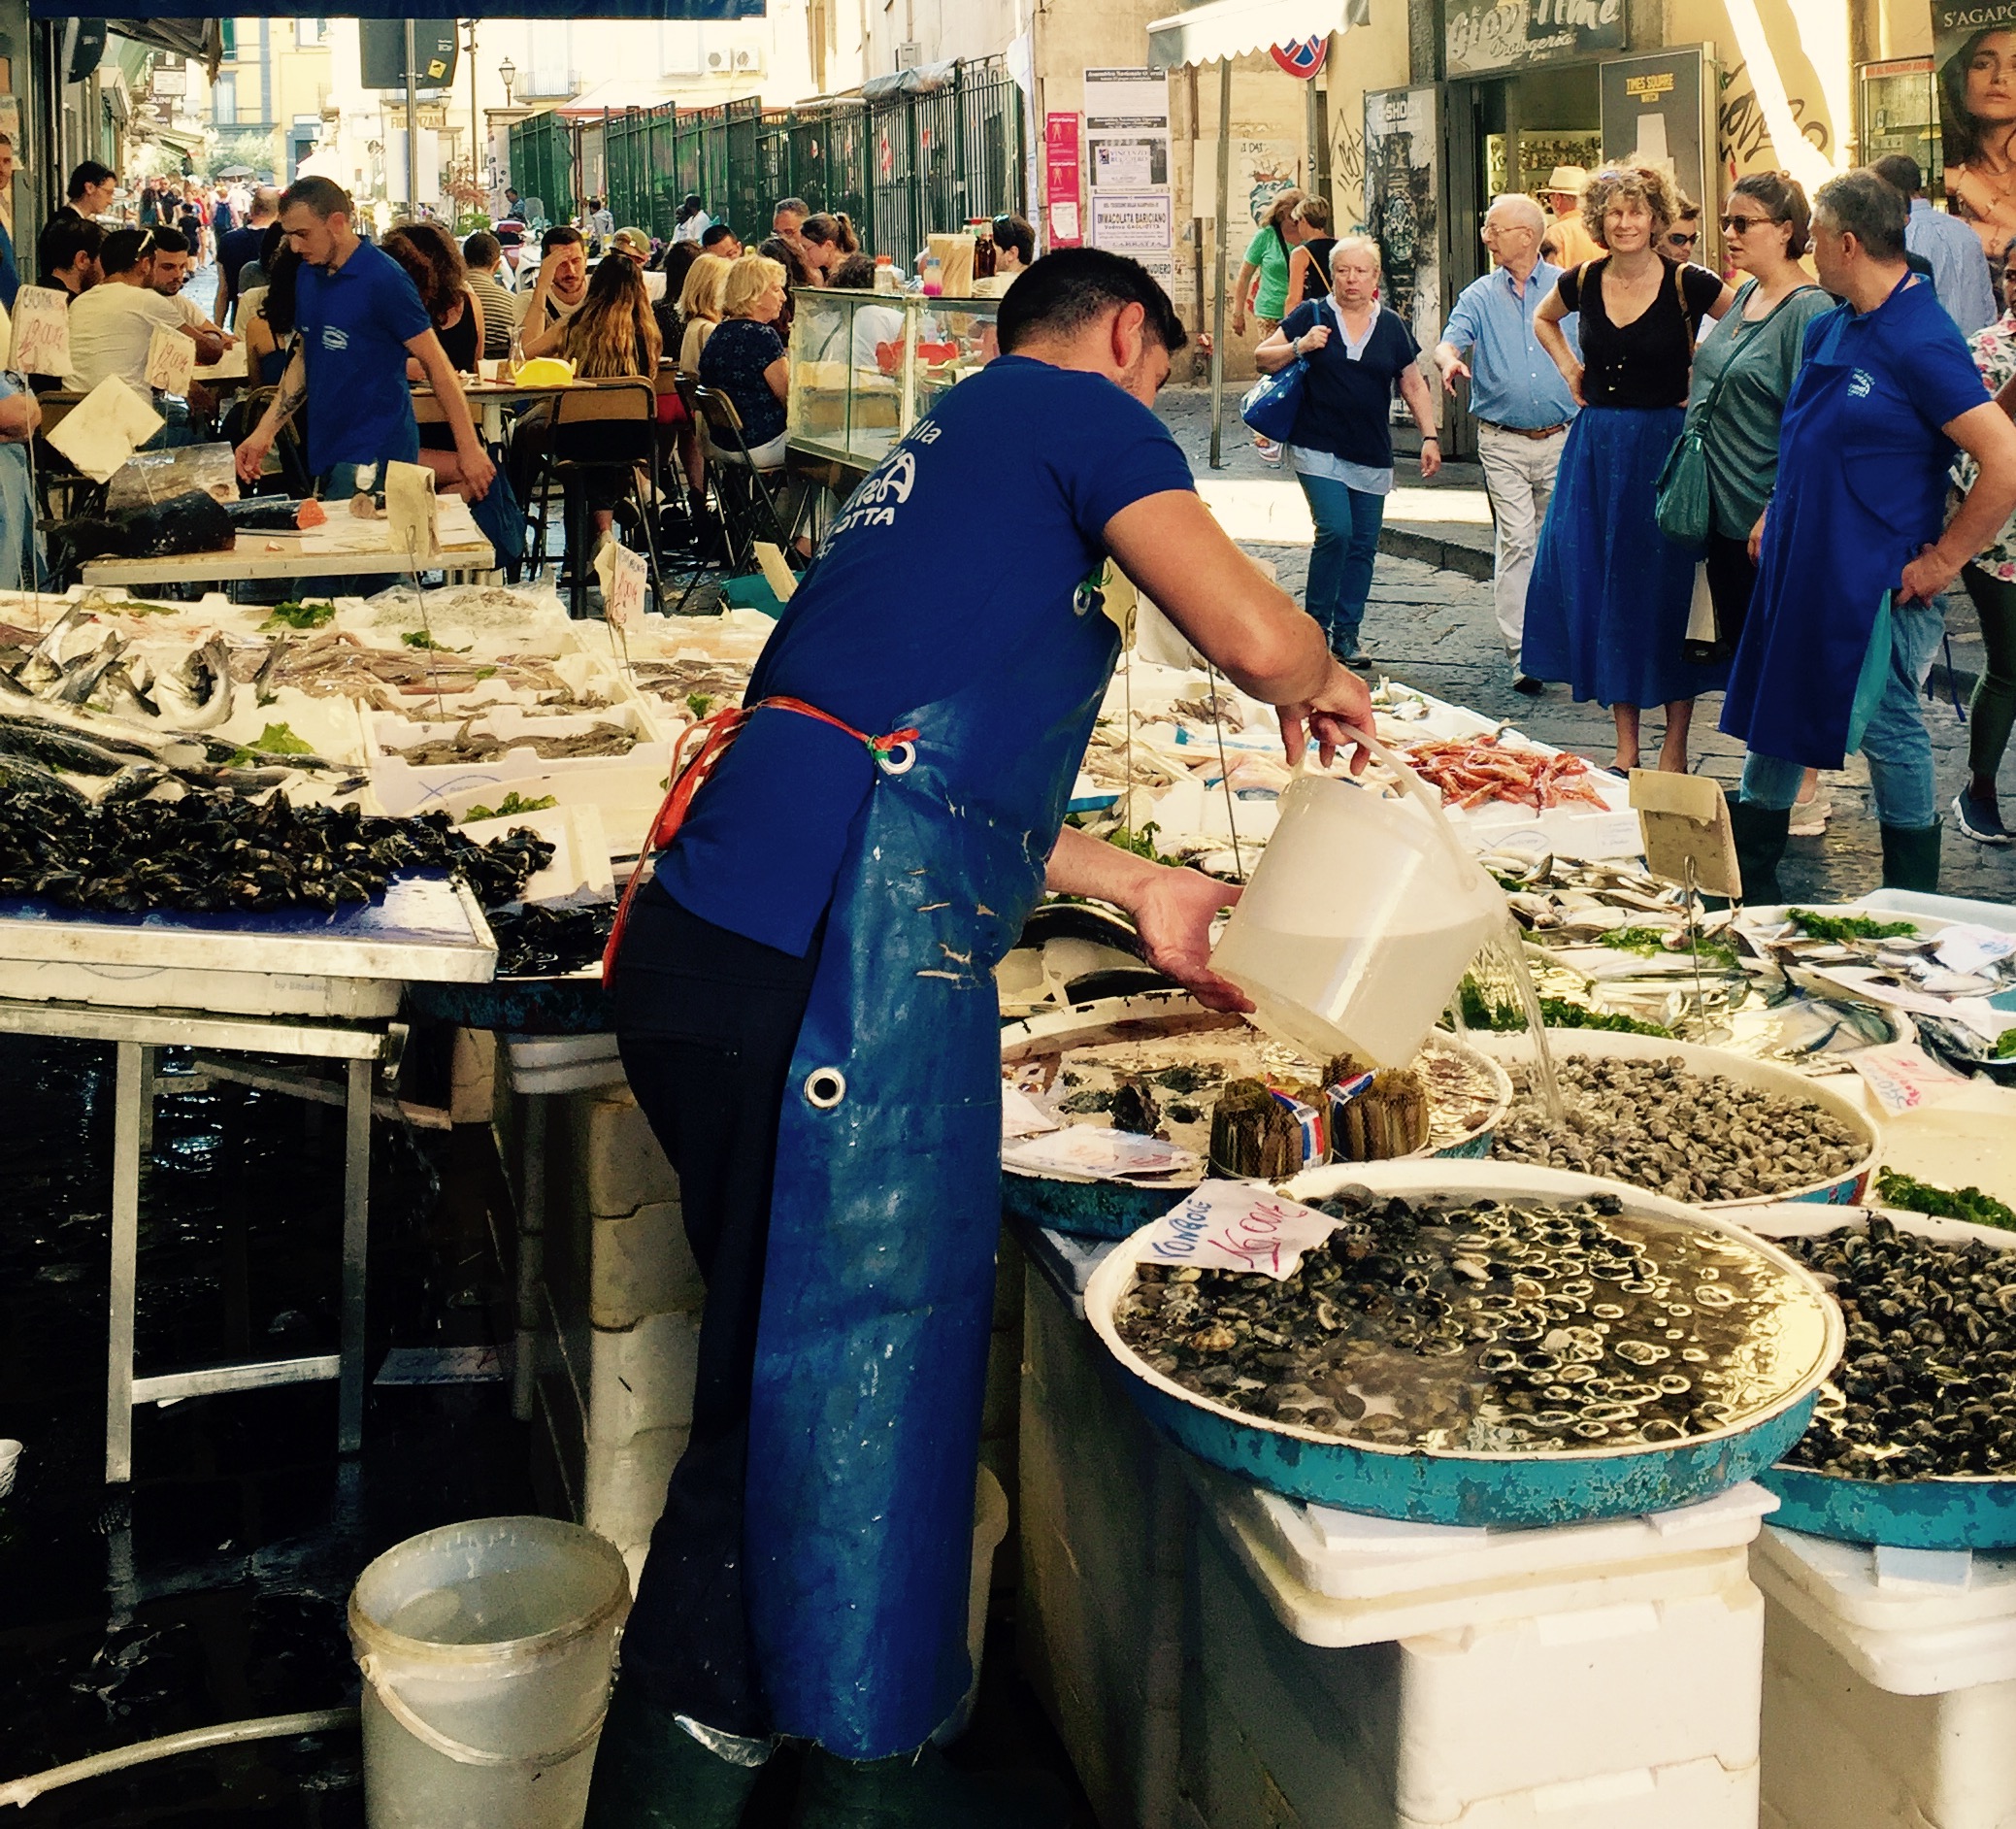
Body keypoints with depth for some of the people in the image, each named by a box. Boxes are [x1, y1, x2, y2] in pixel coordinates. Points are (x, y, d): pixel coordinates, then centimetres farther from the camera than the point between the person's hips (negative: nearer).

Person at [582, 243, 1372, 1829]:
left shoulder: (948, 441, 30)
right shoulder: (1079, 410, 4)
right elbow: (1252, 635, -6)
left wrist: (1134, 887, 38)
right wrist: (1323, 687, 17)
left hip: (719, 921, 10)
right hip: (851, 936, -9)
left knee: (788, 1346, 18)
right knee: (864, 1350, 0)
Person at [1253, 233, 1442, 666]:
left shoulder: (1391, 327, 9)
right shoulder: (1312, 315, 0)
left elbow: (1414, 386, 15)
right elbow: (1262, 359, 2)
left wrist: (1430, 436, 6)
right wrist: (1299, 347, -15)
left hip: (1372, 455, 4)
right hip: (1318, 449, -4)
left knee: (1364, 544, 4)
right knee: (1335, 531, -16)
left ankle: (1346, 634, 14)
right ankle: (1315, 625, 0)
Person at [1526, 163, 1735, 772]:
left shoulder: (1688, 284, -8)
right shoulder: (1582, 283, 3)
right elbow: (1543, 318, 25)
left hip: (1665, 444, -4)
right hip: (1596, 446, 4)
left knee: (1667, 589, 0)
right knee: (1600, 588, 5)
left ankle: (1674, 747, 10)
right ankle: (1626, 746, 15)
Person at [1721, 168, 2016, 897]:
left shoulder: (1921, 344, -19)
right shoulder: (1828, 329, 8)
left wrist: (1942, 561, -17)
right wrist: (1775, 516, 15)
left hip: (1875, 586, -8)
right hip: (1798, 570, 8)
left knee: (1887, 730, 3)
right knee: (1775, 722, 14)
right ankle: (1749, 885, 27)